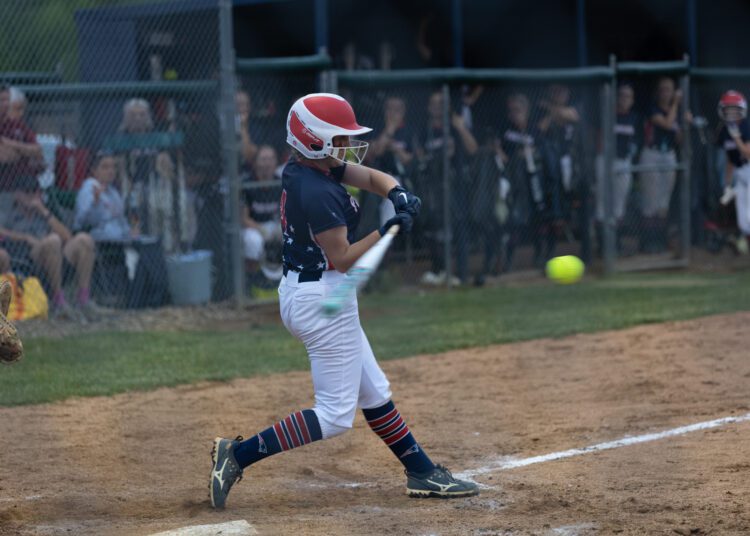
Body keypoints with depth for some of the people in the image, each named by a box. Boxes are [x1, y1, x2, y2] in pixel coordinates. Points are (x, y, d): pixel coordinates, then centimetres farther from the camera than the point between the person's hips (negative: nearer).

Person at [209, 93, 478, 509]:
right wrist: (388, 230, -22)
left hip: (301, 292, 11)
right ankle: (238, 455, -6)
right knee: (335, 415, -4)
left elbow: (372, 177, 11)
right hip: (323, 299, -11)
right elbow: (343, 258, -20)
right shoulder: (318, 193, -24)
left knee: (373, 392, 18)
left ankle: (422, 473, 28)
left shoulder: (307, 167, 4)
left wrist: (397, 194, -9)